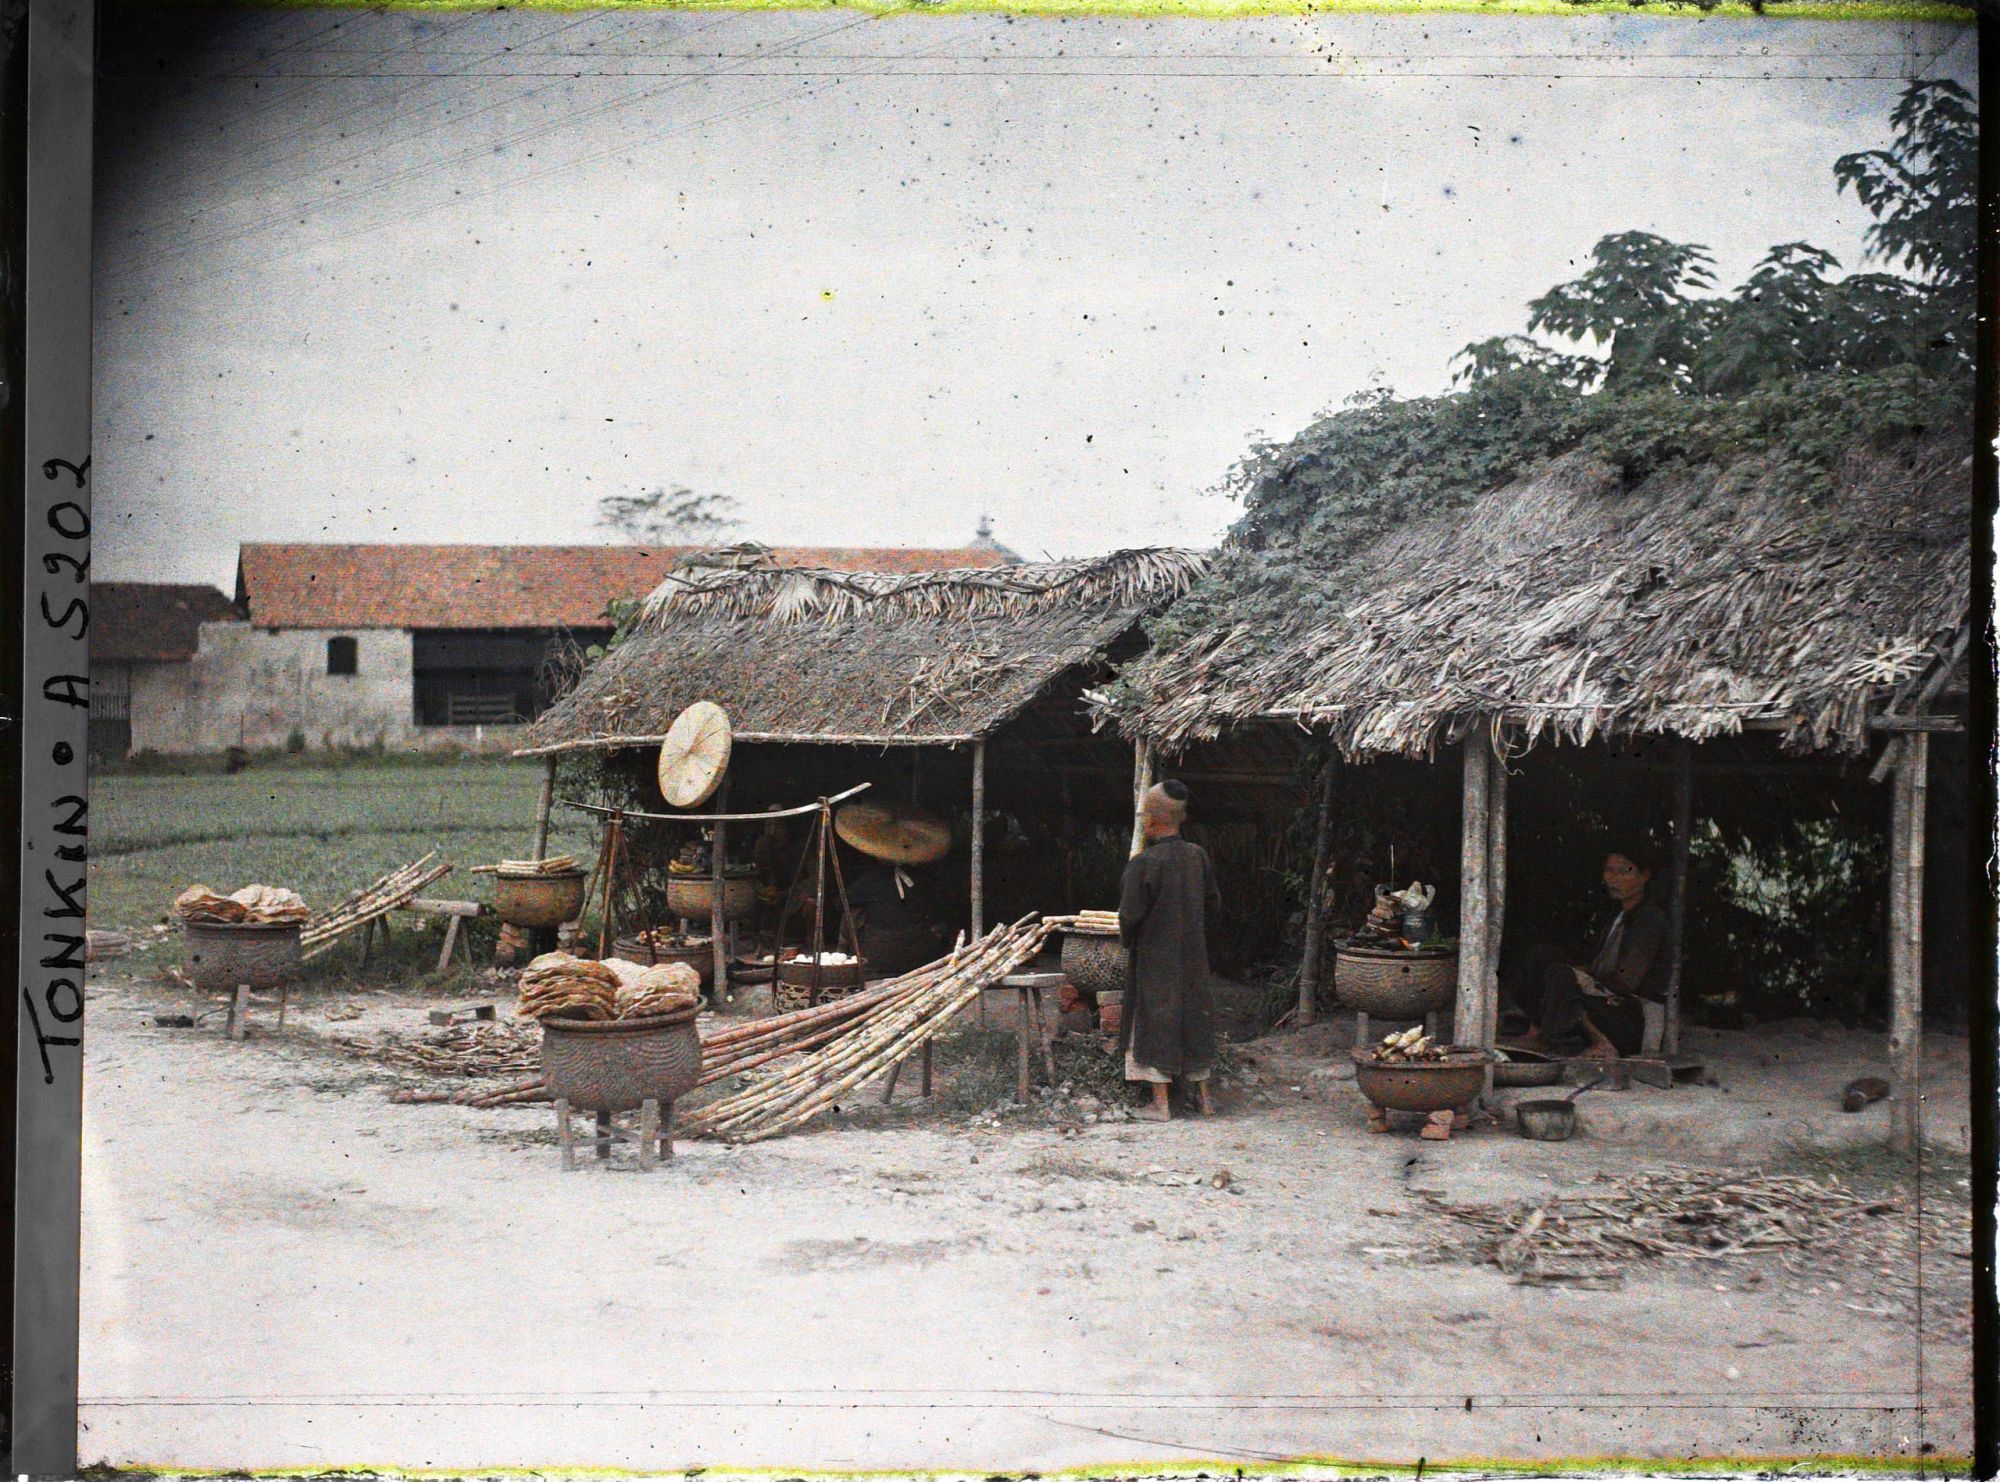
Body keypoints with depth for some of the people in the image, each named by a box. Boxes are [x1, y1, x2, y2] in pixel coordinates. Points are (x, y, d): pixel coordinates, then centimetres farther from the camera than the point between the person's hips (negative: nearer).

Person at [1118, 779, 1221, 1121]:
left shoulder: (1143, 863, -20)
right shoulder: (1198, 856, -4)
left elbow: (1129, 916, -18)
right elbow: (1213, 903, 6)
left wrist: (1127, 939, 3)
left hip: (1154, 958, -5)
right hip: (1192, 955, 5)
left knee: (1155, 1022, 4)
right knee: (1194, 1016, 16)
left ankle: (1160, 1104, 5)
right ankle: (1203, 1096, 24)